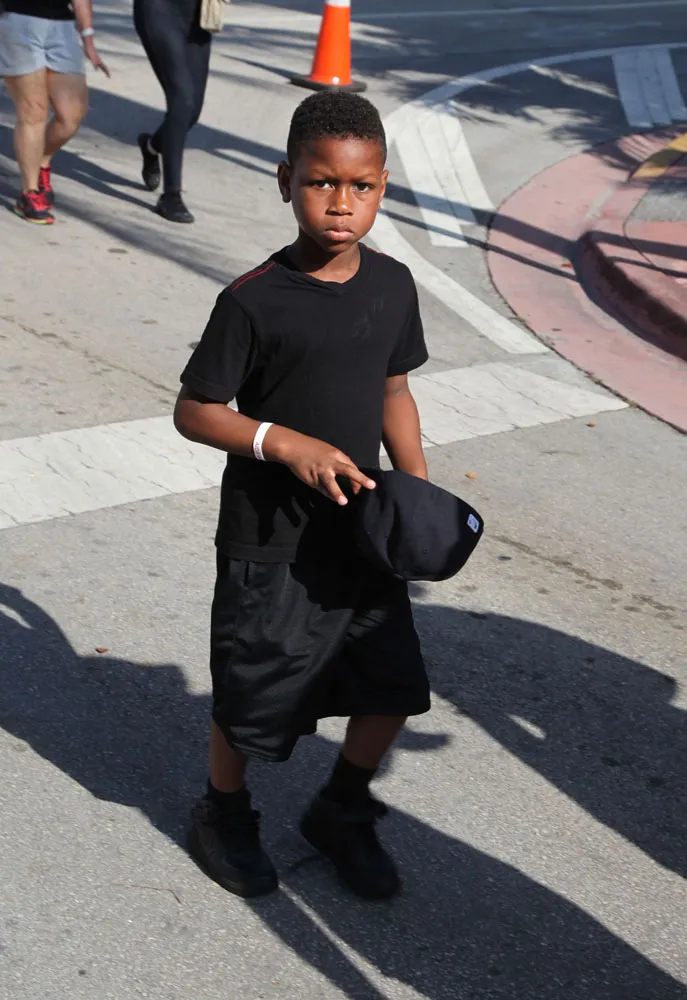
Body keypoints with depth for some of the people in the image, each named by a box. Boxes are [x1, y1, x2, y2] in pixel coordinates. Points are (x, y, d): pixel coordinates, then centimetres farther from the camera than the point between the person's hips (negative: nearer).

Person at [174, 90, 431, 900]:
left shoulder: (393, 285, -2)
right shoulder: (254, 301, -18)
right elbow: (192, 411, -13)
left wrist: (421, 497, 3)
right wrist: (284, 442, -26)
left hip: (362, 532, 5)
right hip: (270, 542, -5)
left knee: (393, 686, 13)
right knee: (251, 694, 11)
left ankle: (342, 814, 39)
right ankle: (224, 817, 39)